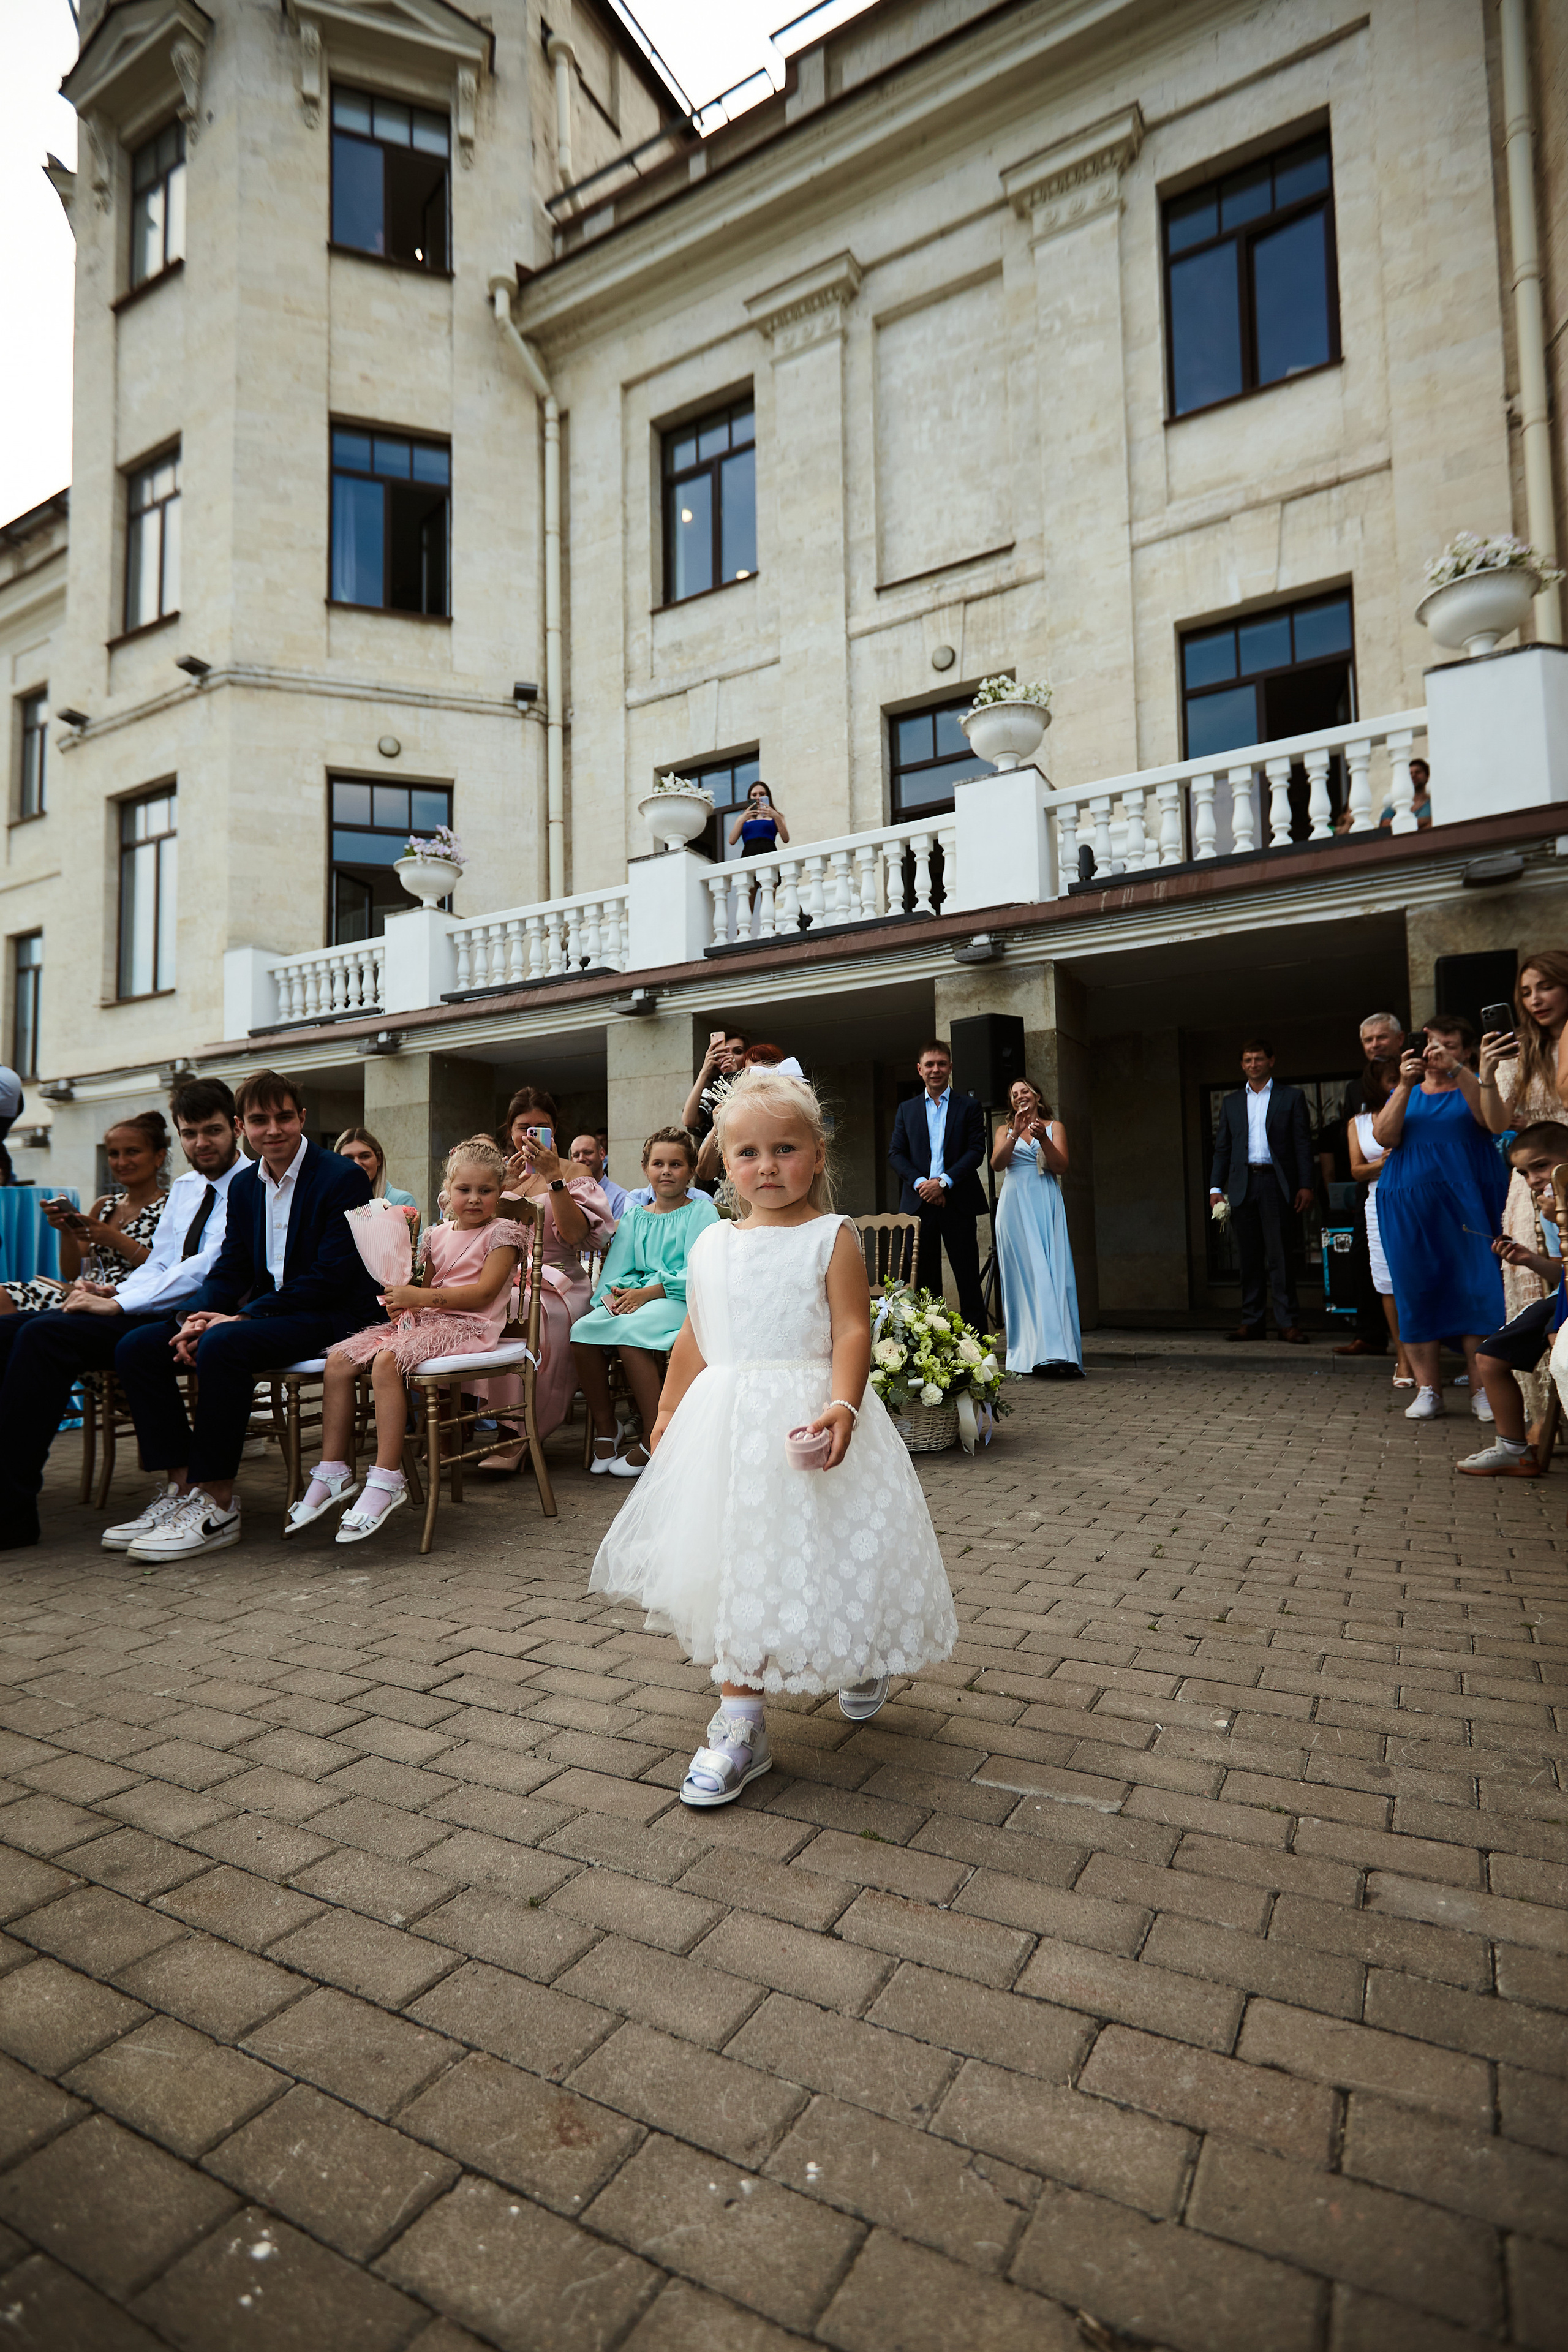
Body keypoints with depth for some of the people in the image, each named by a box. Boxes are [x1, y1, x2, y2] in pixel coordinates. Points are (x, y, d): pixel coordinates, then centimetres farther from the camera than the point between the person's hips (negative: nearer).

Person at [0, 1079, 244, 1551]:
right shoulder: (183, 1187, 23)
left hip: (187, 1319, -9)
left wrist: (118, 1304, -15)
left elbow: (208, 1269, -15)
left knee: (45, 1335, -25)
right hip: (149, 1307, 9)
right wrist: (114, 1292, 2)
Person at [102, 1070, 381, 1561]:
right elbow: (231, 1267, 13)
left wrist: (242, 1317, -22)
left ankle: (217, 1506, -21)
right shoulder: (244, 1184, 14)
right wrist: (199, 1317, -9)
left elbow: (332, 1278, -18)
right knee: (137, 1348, -7)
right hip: (264, 1313, 8)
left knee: (222, 1345, -33)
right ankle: (180, 1489, -3)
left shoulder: (344, 1178, -11)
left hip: (332, 1318, -8)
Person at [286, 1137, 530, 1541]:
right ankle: (333, 1472, -7)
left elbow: (484, 1291, -13)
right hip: (421, 1320, 8)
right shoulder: (437, 1235, 20)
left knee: (387, 1360, -32)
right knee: (338, 1358, -11)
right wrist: (401, 1299, 3)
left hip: (468, 1325, -7)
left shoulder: (503, 1232, -1)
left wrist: (421, 1297, -19)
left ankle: (387, 1479, -29)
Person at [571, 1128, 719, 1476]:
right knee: (582, 1331, -22)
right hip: (633, 1298, 6)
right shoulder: (634, 1218, 22)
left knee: (628, 1332, -35)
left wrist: (648, 1293, -17)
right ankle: (604, 1430, -7)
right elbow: (616, 1268, 14)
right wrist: (613, 1293, -11)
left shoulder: (702, 1212, 5)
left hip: (681, 1300, -5)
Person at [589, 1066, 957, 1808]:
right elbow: (694, 1338, 16)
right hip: (727, 1426, 4)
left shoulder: (832, 1238, -6)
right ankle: (740, 1725, 21)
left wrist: (841, 1406, -27)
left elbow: (852, 1332, -13)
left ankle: (863, 1660, 42)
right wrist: (668, 1412, 20)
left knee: (817, 1558, 8)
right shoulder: (712, 1246, 8)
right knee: (732, 1567, 6)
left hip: (807, 1420, -4)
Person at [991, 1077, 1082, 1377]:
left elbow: (1061, 1167, 0)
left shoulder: (1054, 1126, 14)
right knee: (1026, 1275, -7)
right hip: (1015, 1206, 1)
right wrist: (1015, 1133, -13)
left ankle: (1057, 1351, -12)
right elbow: (997, 1164, -2)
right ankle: (1033, 1352, -9)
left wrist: (1043, 1138, -15)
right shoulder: (1005, 1130, 17)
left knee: (1052, 1273, -10)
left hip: (1046, 1205, 0)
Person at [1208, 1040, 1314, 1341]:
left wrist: (1305, 1186, -6)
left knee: (1280, 1257, -4)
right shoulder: (1231, 1102, 16)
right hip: (1243, 1185, 3)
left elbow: (1303, 1144, 3)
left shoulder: (1291, 1097, 8)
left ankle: (1288, 1322, 1)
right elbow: (1222, 1148, 15)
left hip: (1277, 1184, -3)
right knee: (1249, 1258, 5)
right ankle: (1252, 1321, 10)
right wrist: (1216, 1187, 5)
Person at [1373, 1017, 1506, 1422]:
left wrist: (1457, 1071, -19)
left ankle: (1482, 1390, -2)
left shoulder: (1473, 1086, 12)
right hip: (1409, 1203, 2)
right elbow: (1385, 1137, 0)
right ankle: (1427, 1390, 1)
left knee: (1477, 1288, -7)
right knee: (1417, 1290, -3)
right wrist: (1406, 1085, -11)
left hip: (1468, 1201, -1)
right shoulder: (1405, 1093, 17)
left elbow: (1492, 1120, -10)